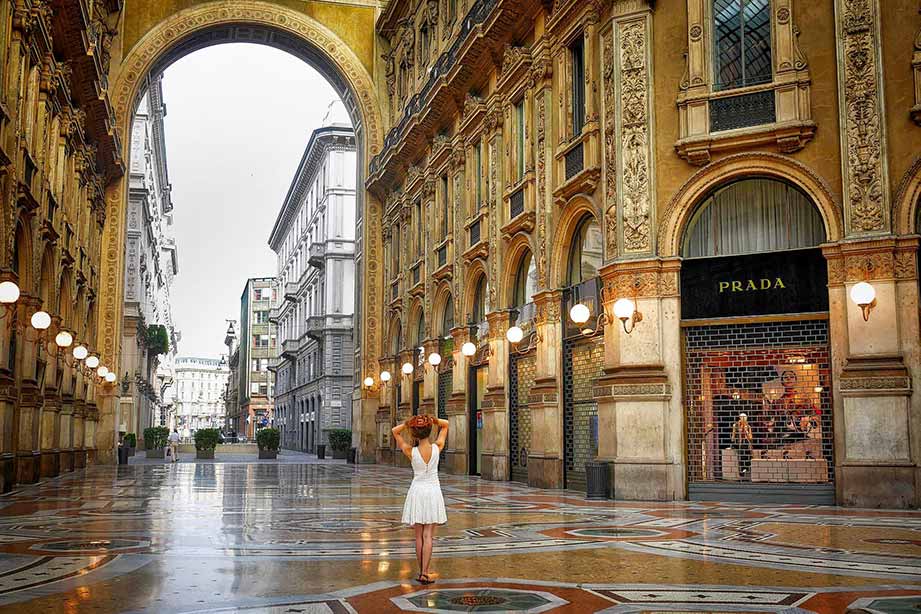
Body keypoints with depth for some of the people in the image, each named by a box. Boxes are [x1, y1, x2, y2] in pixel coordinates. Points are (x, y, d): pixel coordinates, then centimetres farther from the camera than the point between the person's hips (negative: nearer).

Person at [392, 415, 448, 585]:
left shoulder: (411, 452, -11)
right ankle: (424, 573, -8)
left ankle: (422, 571, 12)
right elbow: (445, 424, 5)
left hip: (416, 492, 0)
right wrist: (432, 420, -10)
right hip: (433, 492, 0)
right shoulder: (437, 448, -9)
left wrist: (408, 423, -11)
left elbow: (395, 431, 2)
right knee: (428, 536, -1)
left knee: (419, 536, 9)